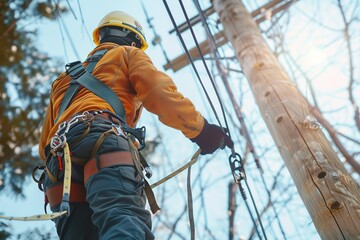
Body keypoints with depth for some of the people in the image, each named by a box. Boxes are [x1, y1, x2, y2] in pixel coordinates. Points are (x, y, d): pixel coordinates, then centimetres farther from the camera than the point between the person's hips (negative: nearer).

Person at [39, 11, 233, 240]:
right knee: (126, 219, -30)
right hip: (100, 136, -7)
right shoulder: (128, 54, 25)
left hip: (59, 158, 7)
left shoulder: (67, 78, 43)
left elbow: (45, 142, 36)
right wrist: (200, 129, 6)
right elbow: (160, 93, 6)